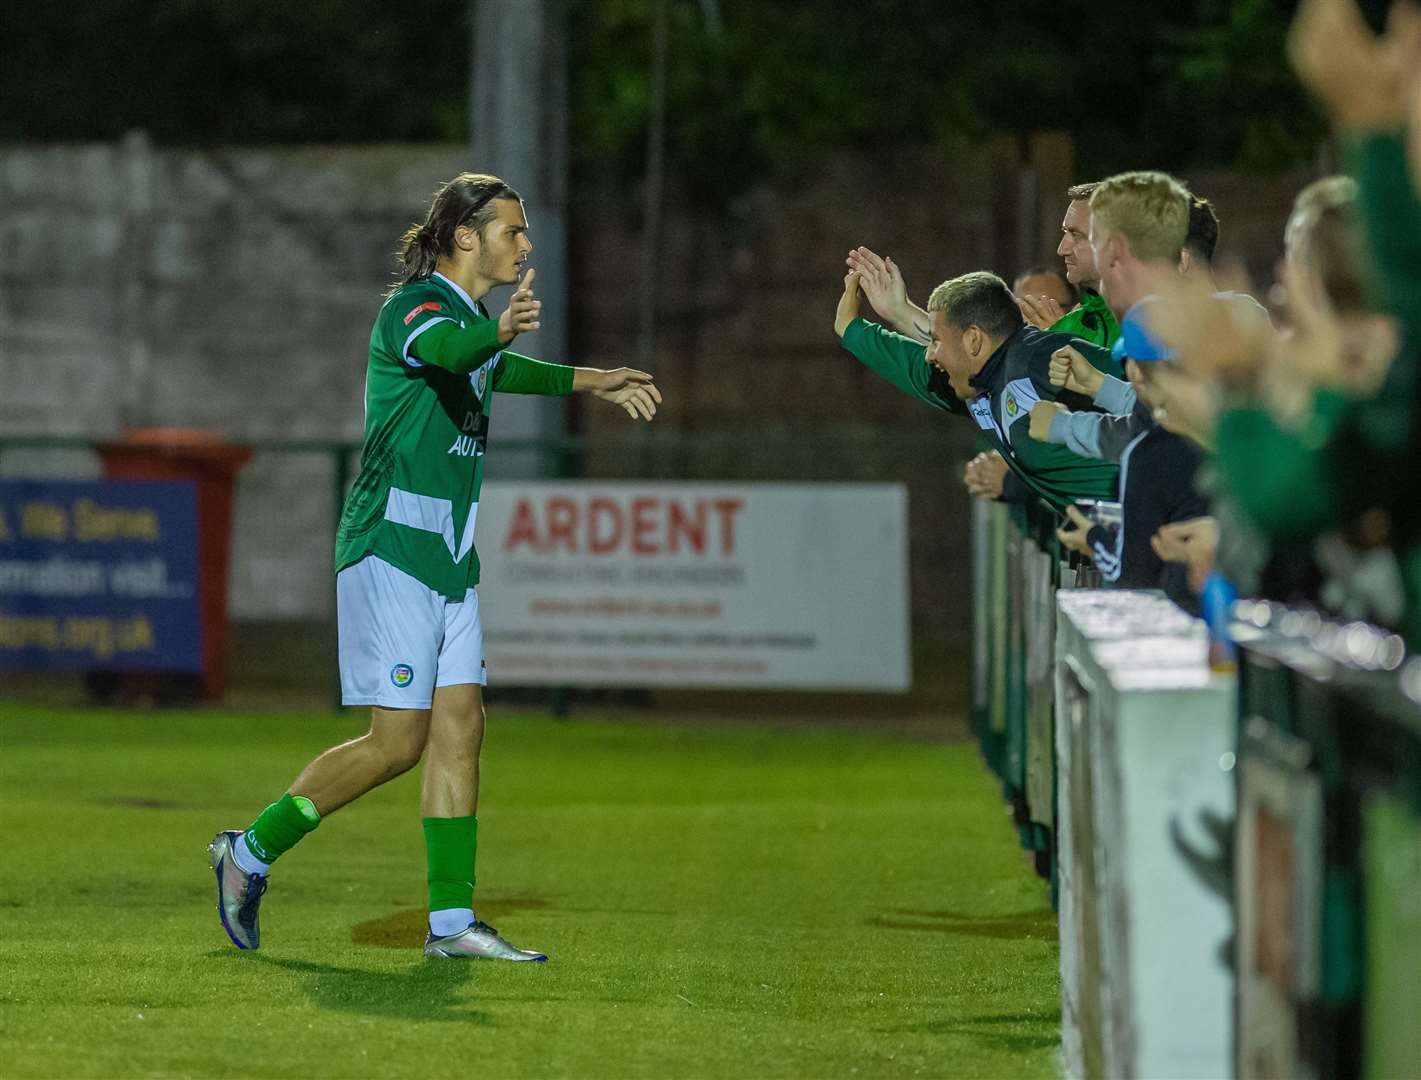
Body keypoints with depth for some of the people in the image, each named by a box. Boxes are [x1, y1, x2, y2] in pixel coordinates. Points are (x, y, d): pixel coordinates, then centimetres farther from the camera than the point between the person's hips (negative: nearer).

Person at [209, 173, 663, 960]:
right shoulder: (415, 306, -14)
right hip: (392, 549, -9)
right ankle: (251, 852, 5)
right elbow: (444, 347, -40)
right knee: (398, 742, -9)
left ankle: (451, 919, 4)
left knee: (459, 729, 3)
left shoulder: (472, 315, 15)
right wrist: (500, 330, -62)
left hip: (449, 558, 9)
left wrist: (593, 384, 49)